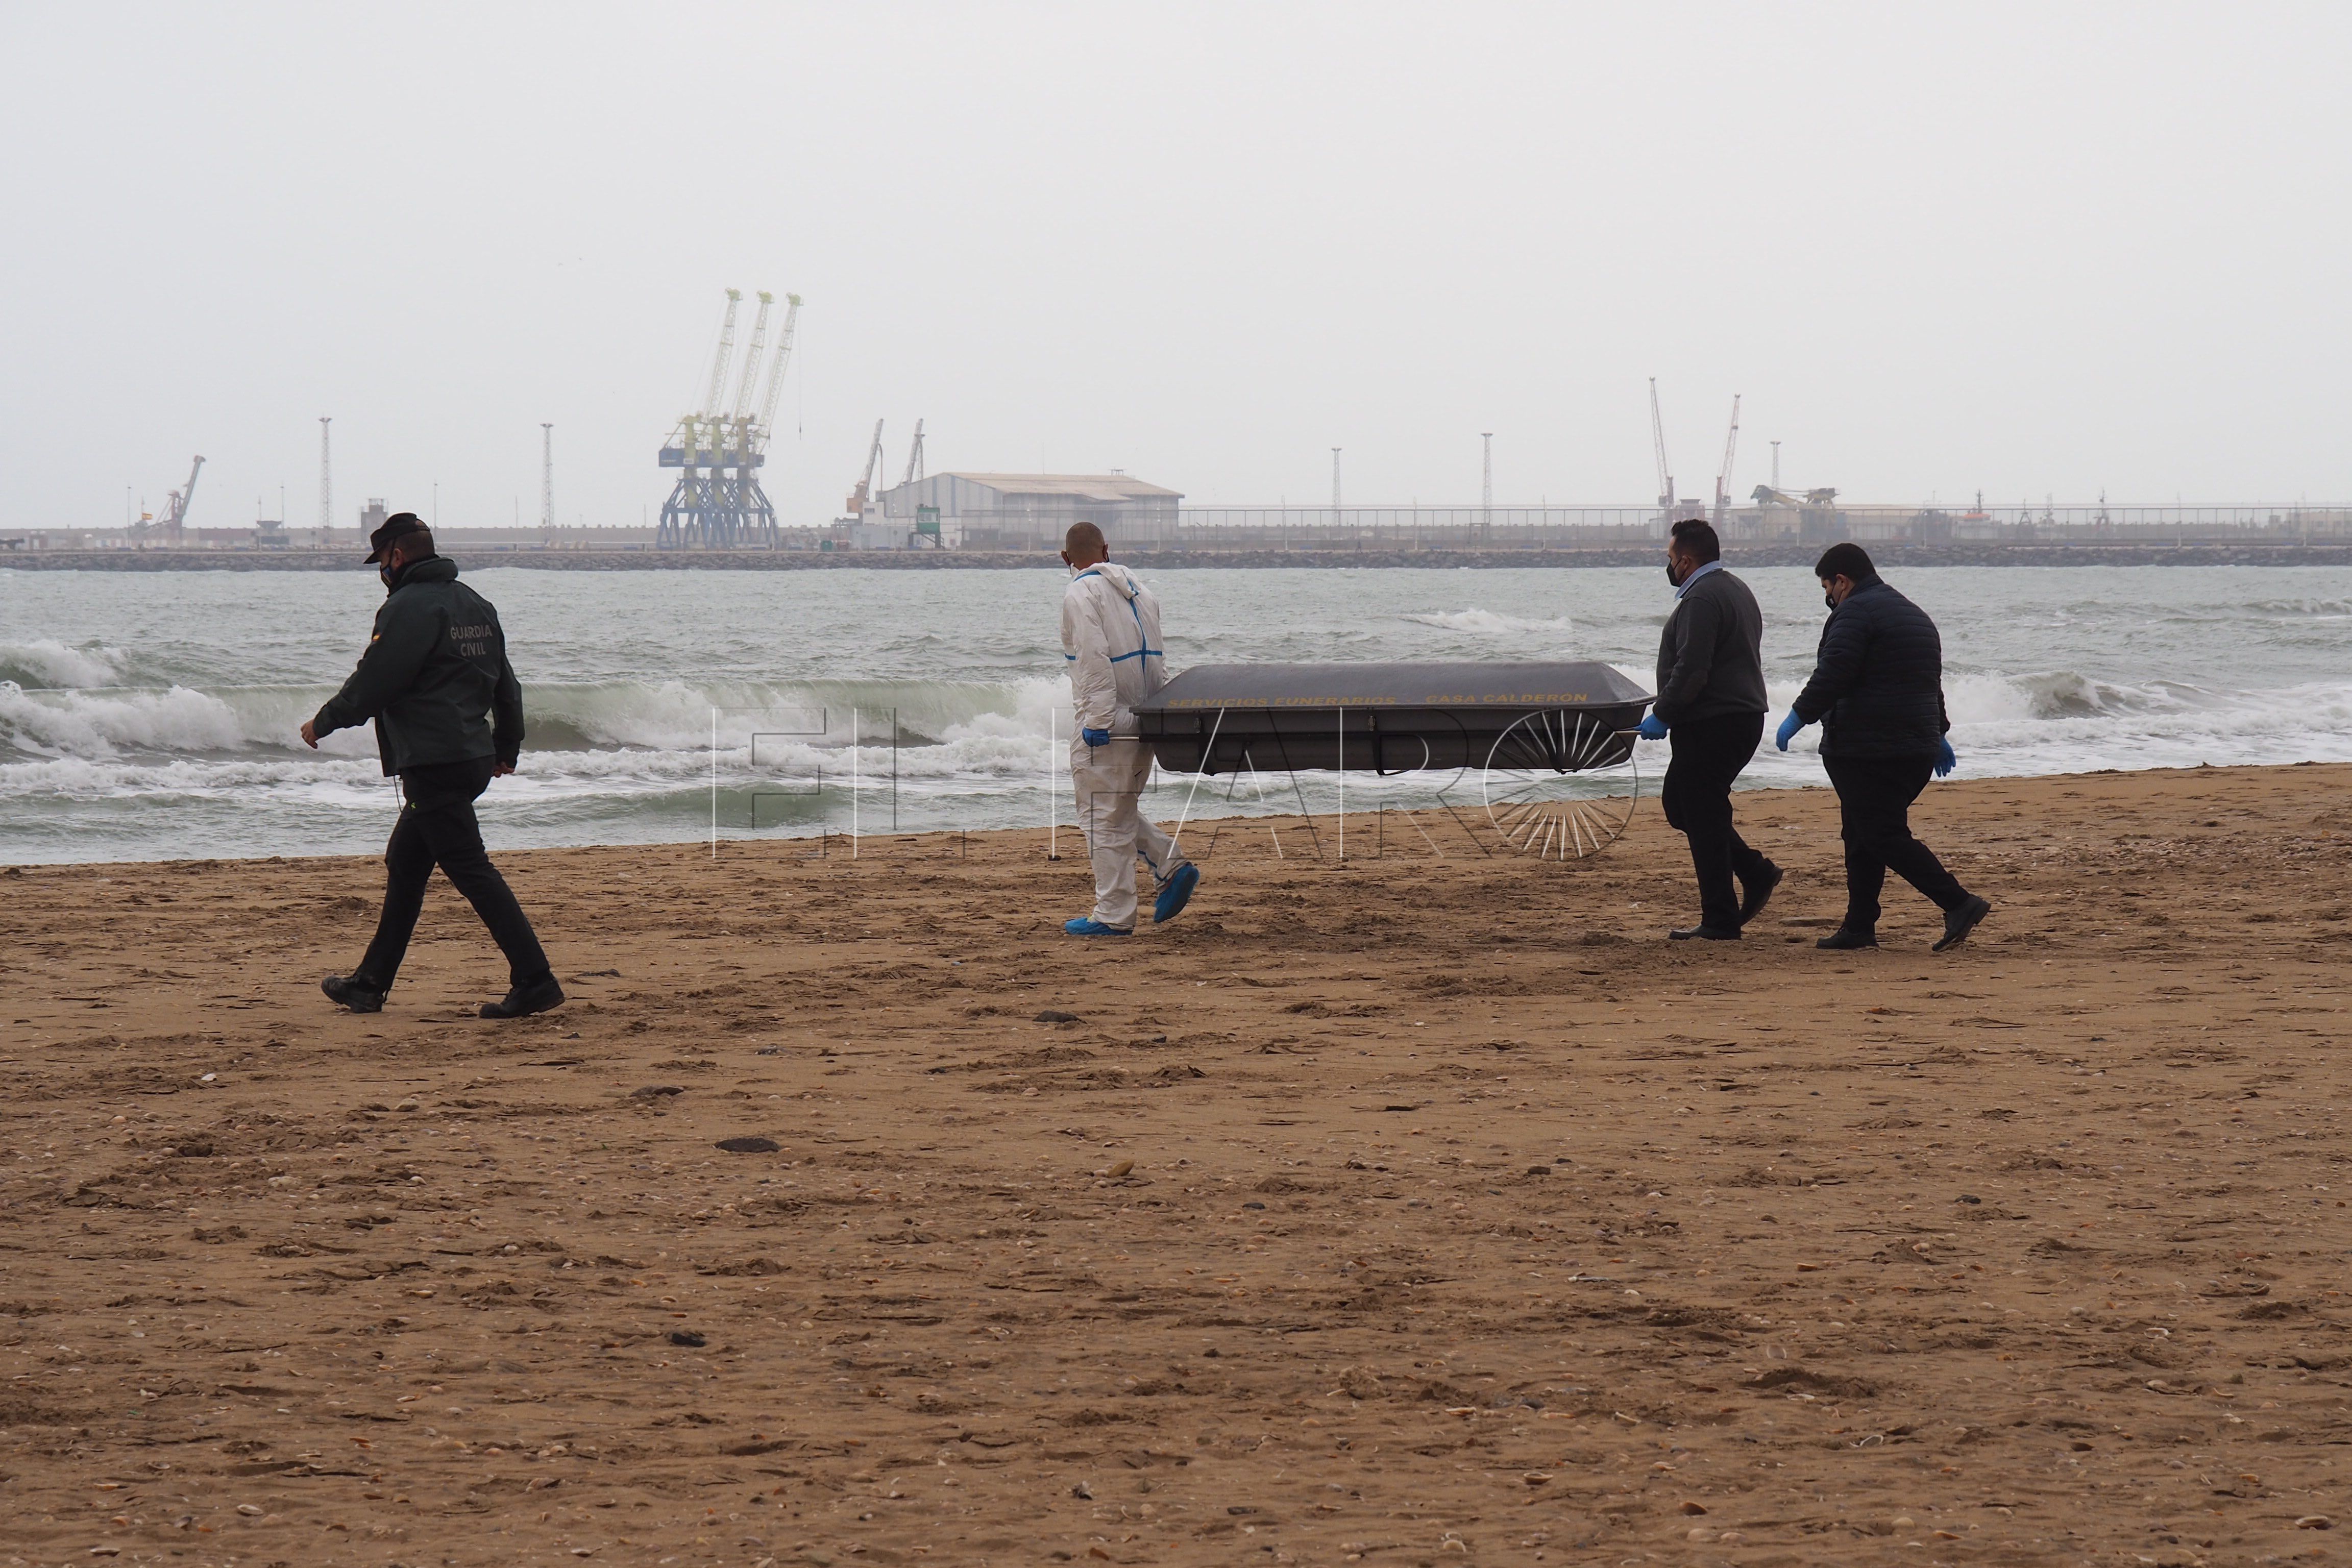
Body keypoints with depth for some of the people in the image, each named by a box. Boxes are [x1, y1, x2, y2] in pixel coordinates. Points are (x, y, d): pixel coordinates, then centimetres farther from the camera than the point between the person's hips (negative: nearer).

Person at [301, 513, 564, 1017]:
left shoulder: (409, 607, -13)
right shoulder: (475, 605, 15)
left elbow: (371, 685, -14)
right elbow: (506, 685, 20)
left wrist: (322, 723, 1)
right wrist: (506, 748, 29)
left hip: (433, 765, -10)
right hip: (472, 760, 10)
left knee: (470, 870, -11)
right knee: (404, 866, 18)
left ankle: (534, 982, -17)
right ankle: (370, 984, 25)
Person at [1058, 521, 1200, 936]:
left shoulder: (1081, 593, -9)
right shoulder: (1138, 589, 15)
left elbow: (1094, 660, -19)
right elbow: (1157, 657, 16)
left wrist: (1097, 721, -20)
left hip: (1108, 722, -8)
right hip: (1144, 721, 8)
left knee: (1104, 817, -1)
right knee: (1121, 811, 20)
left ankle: (1113, 915, 1)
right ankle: (1171, 864, 3)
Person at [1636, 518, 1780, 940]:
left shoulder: (1701, 599, -16)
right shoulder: (1737, 591, 18)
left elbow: (1691, 670, -24)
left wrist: (1662, 715, -15)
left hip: (1710, 726, -10)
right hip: (1745, 717, 10)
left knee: (1702, 815, -4)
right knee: (1678, 801, 19)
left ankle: (1720, 922, -2)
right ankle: (1755, 873, 12)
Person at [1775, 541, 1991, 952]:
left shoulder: (1855, 612, -9)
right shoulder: (1915, 614, 21)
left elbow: (1832, 676, -20)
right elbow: (1931, 682, 29)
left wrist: (1799, 716, -13)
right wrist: (1938, 733, 35)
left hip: (1866, 749, -10)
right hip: (1917, 746, 10)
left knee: (1884, 836, -10)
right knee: (1863, 836, 15)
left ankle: (1959, 903, -20)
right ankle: (1859, 926, 14)